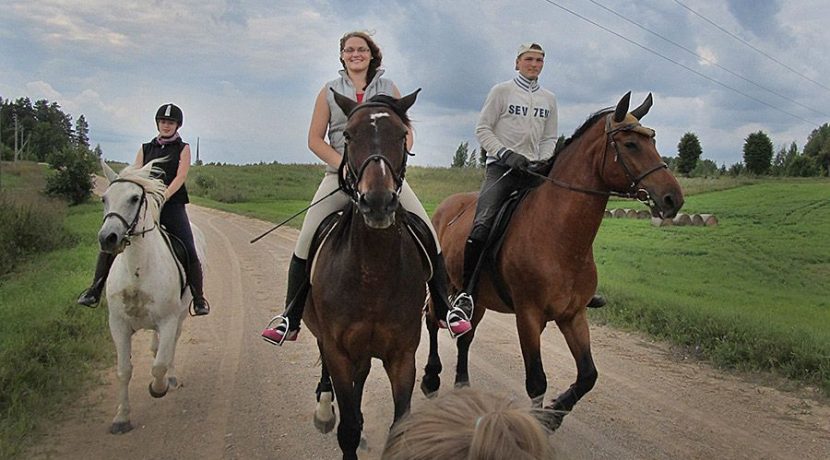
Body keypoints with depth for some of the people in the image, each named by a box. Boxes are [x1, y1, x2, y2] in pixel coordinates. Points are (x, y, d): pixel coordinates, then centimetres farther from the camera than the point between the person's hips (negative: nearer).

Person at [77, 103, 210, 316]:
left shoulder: (183, 149, 10)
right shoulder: (145, 149, 18)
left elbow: (180, 176, -4)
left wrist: (163, 197, -19)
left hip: (172, 205, -3)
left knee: (189, 251, -17)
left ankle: (199, 298, -4)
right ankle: (95, 290, 0)